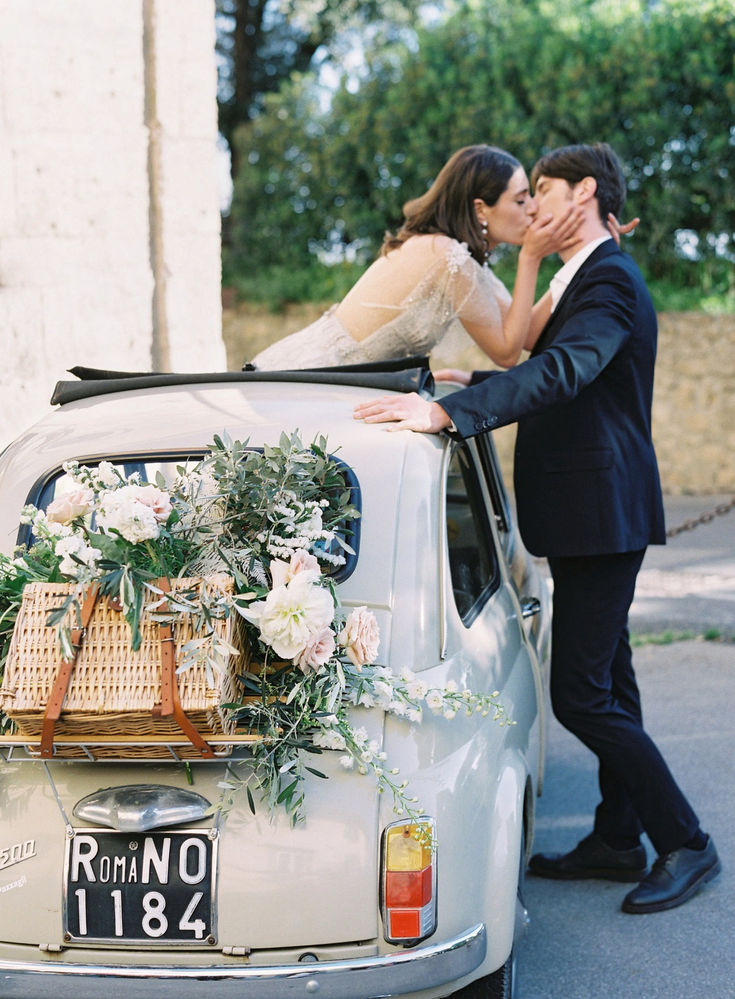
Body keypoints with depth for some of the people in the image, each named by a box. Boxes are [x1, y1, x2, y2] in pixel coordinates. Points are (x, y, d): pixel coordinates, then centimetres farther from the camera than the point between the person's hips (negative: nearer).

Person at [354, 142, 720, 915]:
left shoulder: (610, 283, -17)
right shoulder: (578, 279, 17)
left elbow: (560, 374, -33)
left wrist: (448, 411, -41)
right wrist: (470, 382, 23)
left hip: (602, 515, -11)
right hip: (587, 513, 11)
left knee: (580, 695, -9)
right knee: (605, 683, 16)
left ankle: (686, 845, 1)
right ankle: (617, 841, 26)